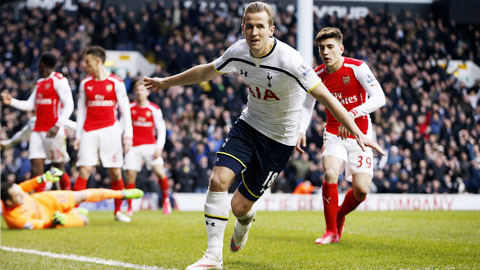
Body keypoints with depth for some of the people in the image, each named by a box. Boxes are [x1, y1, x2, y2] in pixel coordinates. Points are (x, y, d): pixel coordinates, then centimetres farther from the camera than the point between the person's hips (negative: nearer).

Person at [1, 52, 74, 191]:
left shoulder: (59, 80, -8)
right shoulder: (39, 83, 19)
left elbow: (69, 105, -14)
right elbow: (30, 105, 23)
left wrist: (58, 125, -24)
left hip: (53, 131, -8)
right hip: (38, 130, 8)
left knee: (59, 167, -1)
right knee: (36, 165, -3)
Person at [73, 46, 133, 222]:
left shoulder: (116, 83, 3)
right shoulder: (85, 84, 11)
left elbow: (125, 111, 4)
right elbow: (81, 111, 14)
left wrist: (128, 135, -3)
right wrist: (78, 136, 8)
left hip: (110, 130, -1)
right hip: (89, 131, 1)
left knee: (116, 172, 1)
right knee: (84, 170, -9)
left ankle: (118, 211, 13)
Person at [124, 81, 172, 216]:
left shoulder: (154, 109, 2)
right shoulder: (129, 108, 6)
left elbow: (161, 129, 4)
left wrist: (159, 147, -6)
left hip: (150, 145, -1)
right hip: (133, 146, 1)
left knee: (160, 172, -18)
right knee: (130, 175, -7)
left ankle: (166, 199, 4)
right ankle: (130, 207, 7)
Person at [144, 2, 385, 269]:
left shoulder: (290, 61, -26)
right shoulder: (238, 52, -9)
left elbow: (326, 97, -26)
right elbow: (207, 71, 11)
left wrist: (357, 133, -33)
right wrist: (167, 82, 21)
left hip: (280, 139, -4)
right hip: (248, 125, 4)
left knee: (240, 206, -1)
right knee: (218, 180, -17)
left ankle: (245, 220, 41)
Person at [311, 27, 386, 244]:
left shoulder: (357, 68, -16)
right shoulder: (317, 75, -4)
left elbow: (379, 98, -27)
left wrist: (351, 115, -38)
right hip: (334, 133, 2)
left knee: (361, 190, -11)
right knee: (330, 173, -25)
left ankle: (339, 216, 23)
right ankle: (331, 231, -10)